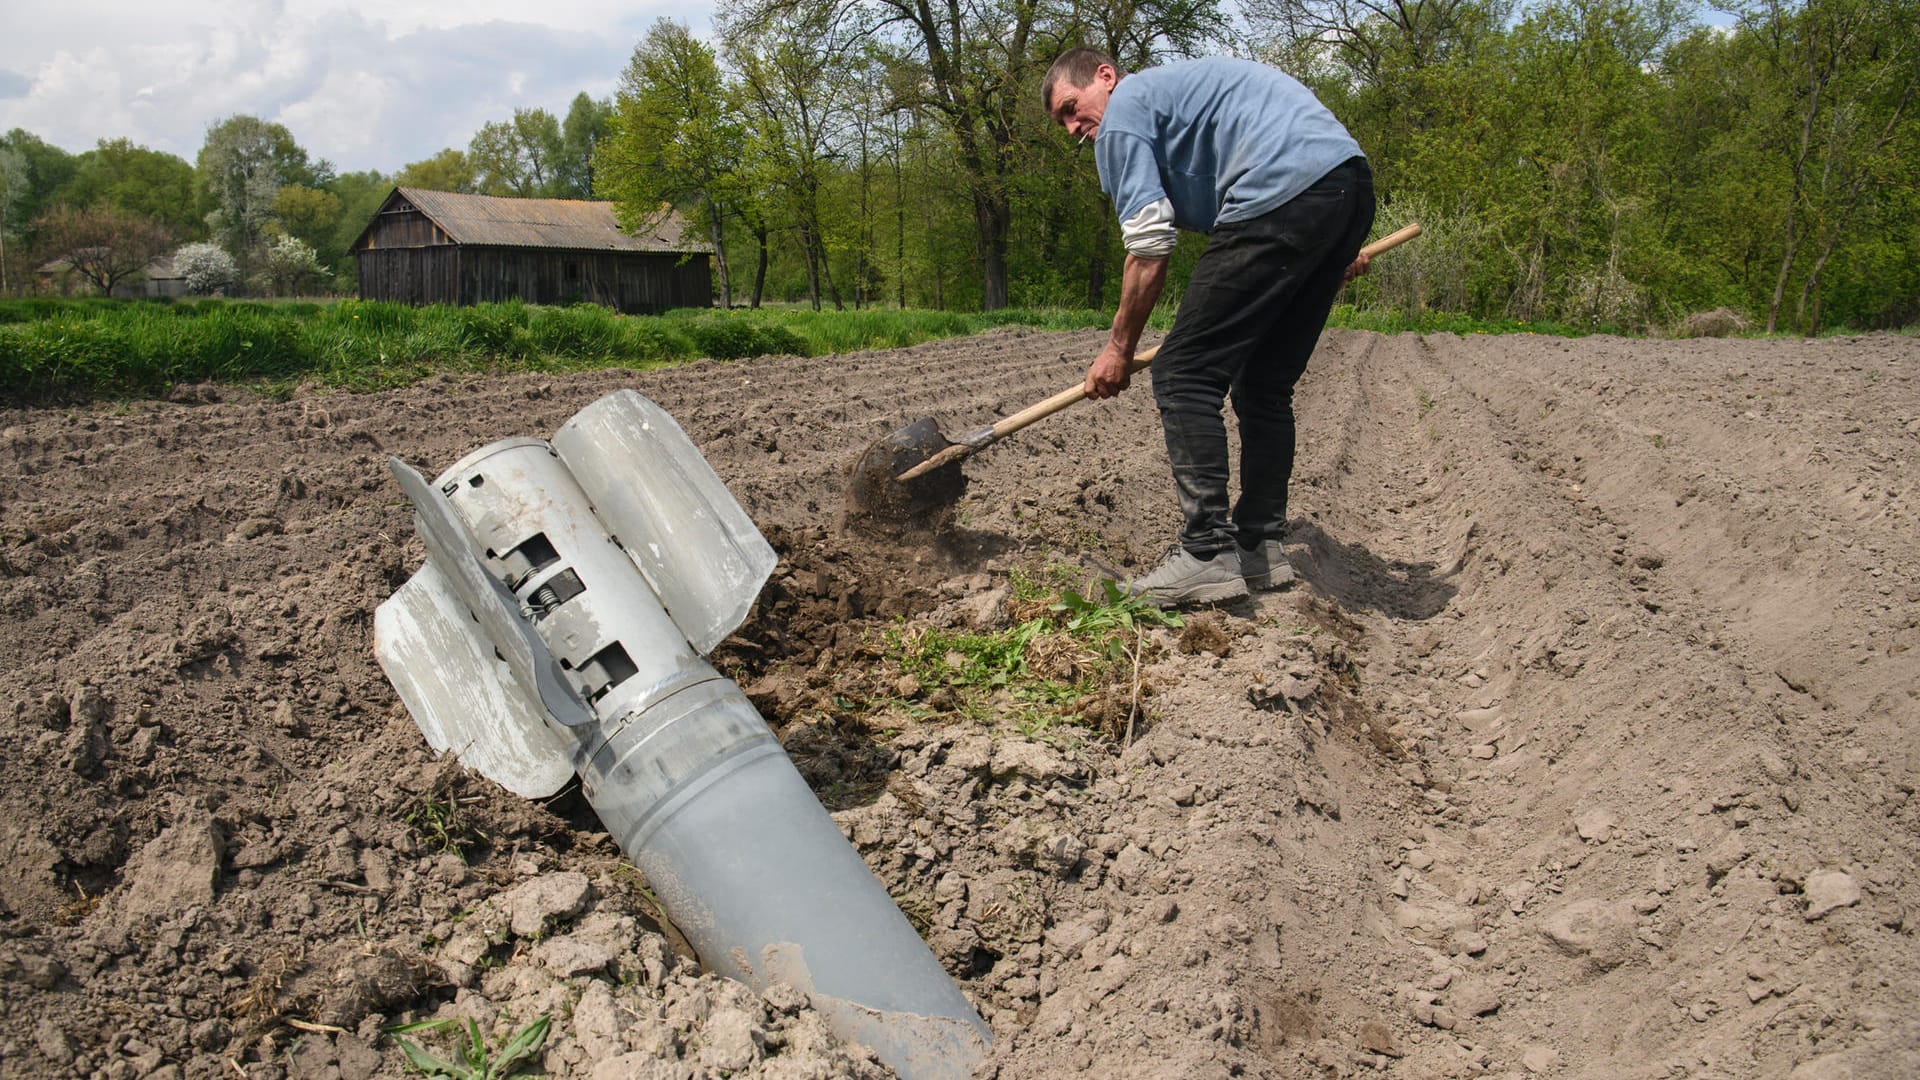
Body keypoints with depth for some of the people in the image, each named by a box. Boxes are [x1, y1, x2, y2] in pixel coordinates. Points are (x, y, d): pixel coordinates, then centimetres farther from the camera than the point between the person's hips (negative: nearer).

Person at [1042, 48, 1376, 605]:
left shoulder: (1125, 106, 6)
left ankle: (1208, 555, -9)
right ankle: (1260, 547, 18)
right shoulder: (1181, 82, 33)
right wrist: (1334, 248, 30)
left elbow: (1150, 244, -3)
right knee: (1264, 385, 15)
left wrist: (1119, 348, 5)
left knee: (1183, 375, -6)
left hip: (1285, 197, -9)